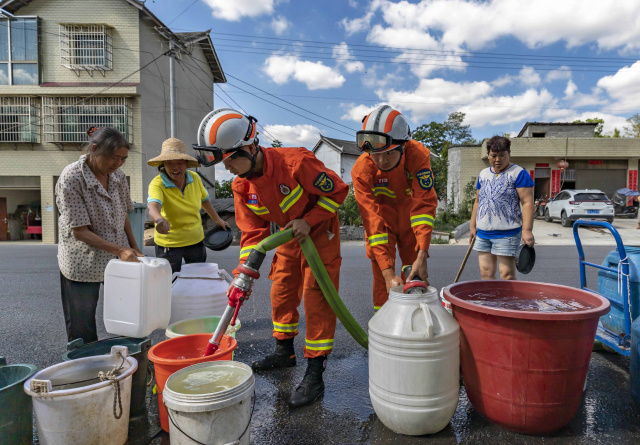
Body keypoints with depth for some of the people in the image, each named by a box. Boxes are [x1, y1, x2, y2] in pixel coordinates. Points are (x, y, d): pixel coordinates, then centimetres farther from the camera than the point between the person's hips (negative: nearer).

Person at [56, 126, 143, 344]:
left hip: (119, 259, 5)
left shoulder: (118, 176, 0)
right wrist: (119, 250, -24)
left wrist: (133, 248, 4)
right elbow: (79, 231, -19)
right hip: (83, 264, -5)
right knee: (82, 334, 8)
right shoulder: (71, 178, -17)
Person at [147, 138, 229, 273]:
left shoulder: (195, 178, -6)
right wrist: (160, 220, -58)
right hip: (169, 244, -4)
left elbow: (204, 199, 13)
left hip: (196, 241, 4)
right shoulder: (157, 184, -18)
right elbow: (153, 207, -37)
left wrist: (217, 220, 20)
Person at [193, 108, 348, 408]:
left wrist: (308, 221, -26)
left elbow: (338, 190, -20)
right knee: (281, 292, 14)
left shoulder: (295, 162, -31)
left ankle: (315, 376, 2)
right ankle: (284, 351, 36)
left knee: (316, 299, -7)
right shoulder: (241, 185, -10)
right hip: (289, 237, 7)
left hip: (319, 233, -6)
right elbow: (253, 231, -5)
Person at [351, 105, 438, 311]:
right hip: (381, 216, -1)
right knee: (381, 274, -5)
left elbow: (424, 203, -33)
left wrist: (422, 255, -42)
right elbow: (373, 220, -34)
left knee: (415, 274, 4)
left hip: (409, 215, 1)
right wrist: (388, 271, -40)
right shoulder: (361, 170, -31)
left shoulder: (418, 155, -29)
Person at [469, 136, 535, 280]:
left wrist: (527, 230, -18)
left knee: (507, 276, -4)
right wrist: (472, 226, 16)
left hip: (506, 234, -6)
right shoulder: (483, 174, 15)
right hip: (482, 233, 6)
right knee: (486, 274, 7)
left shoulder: (518, 173, -3)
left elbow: (528, 203, -10)